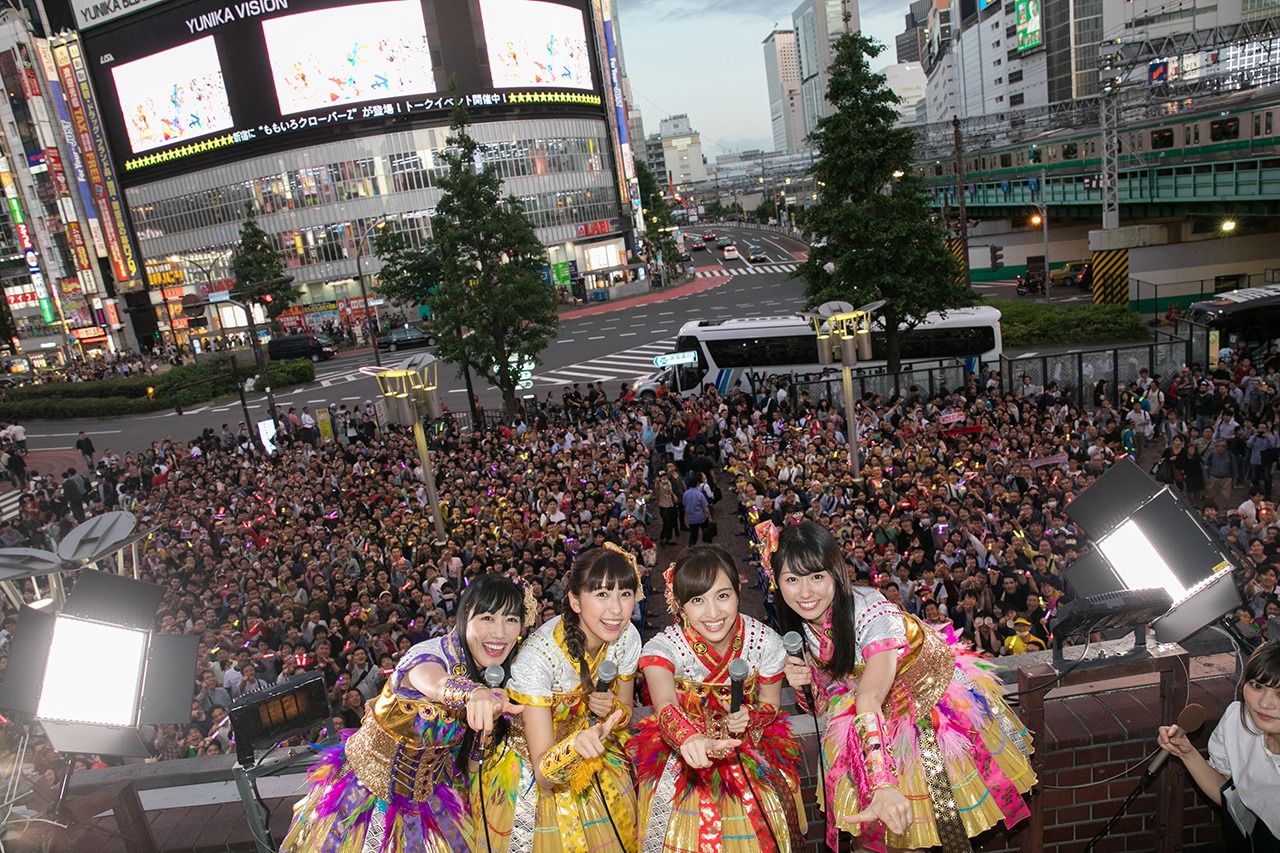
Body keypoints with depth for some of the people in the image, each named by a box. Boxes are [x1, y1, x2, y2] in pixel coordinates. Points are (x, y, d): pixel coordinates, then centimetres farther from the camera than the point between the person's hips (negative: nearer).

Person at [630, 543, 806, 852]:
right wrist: (691, 739, -62)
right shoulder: (663, 648, -21)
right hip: (682, 752, -2)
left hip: (750, 745, 2)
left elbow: (771, 704, 0)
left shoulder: (763, 641, -14)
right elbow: (666, 707, -40)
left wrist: (750, 717, -23)